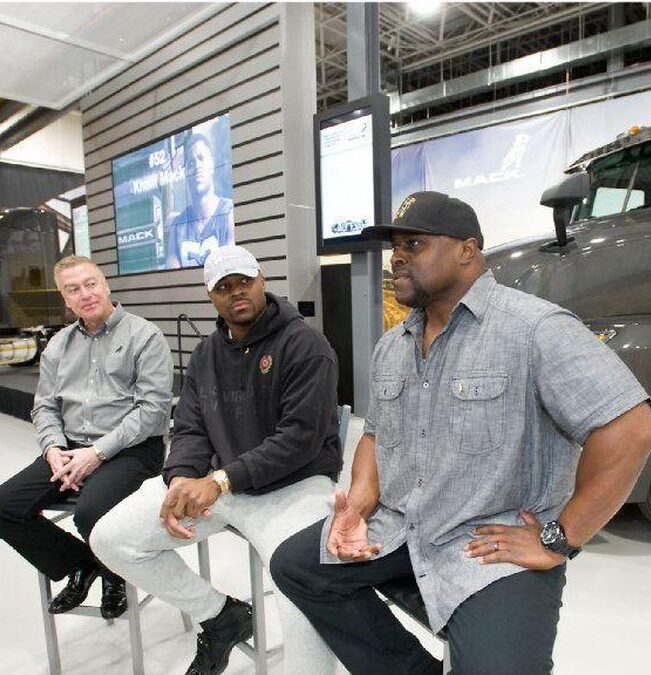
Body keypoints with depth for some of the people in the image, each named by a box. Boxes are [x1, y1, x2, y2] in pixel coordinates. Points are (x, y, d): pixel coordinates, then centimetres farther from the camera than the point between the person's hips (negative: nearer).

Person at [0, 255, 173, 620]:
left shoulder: (145, 336, -5)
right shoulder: (59, 345, 15)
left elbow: (153, 407, -13)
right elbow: (45, 406, 16)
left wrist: (97, 452, -17)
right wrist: (54, 448, -5)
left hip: (130, 449, -6)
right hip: (70, 449, 7)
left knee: (91, 513, -31)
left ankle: (114, 574, 6)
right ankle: (79, 565, 15)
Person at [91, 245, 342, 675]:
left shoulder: (305, 345, -11)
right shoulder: (206, 354, 11)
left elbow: (301, 437, -18)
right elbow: (190, 429, 8)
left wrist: (221, 481, -21)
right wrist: (181, 479, -13)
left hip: (295, 485, -6)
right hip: (217, 482, 7)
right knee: (110, 539, 1)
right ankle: (221, 615, 16)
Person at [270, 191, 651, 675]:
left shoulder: (536, 327, -15)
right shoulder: (390, 347, 8)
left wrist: (558, 541, -17)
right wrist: (358, 503, -3)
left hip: (496, 547, -6)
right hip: (397, 528, 7)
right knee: (293, 565, 2)